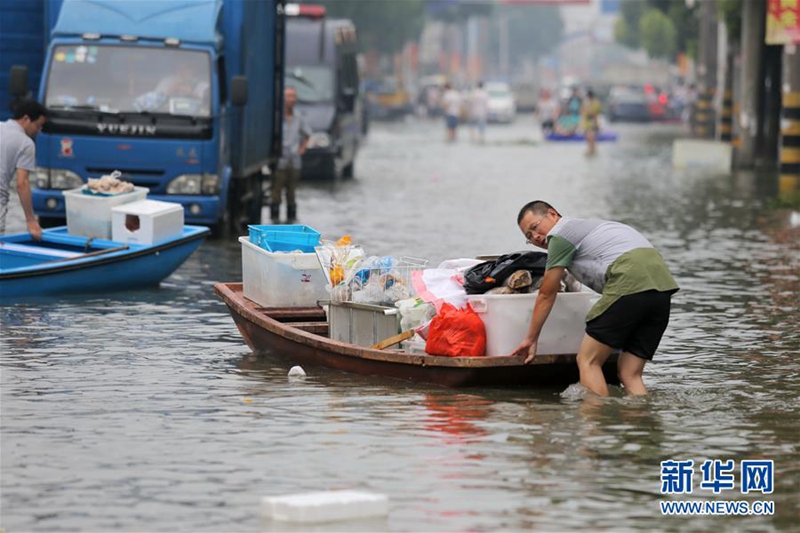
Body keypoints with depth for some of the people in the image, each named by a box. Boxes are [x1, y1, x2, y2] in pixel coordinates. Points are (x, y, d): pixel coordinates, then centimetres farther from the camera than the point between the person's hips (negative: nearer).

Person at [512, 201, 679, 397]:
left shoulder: (561, 233, 10)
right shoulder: (589, 226, 36)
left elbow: (546, 295, 16)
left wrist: (531, 339, 26)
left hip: (630, 280, -8)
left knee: (587, 361, -2)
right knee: (630, 374, 9)